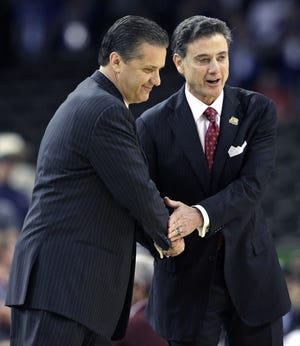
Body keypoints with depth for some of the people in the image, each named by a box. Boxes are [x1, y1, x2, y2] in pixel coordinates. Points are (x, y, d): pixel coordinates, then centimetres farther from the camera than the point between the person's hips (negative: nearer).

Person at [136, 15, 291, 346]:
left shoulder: (258, 110, -3)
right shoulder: (153, 124, -6)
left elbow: (252, 185, -15)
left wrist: (201, 215, -31)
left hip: (249, 268, 1)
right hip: (186, 273, -1)